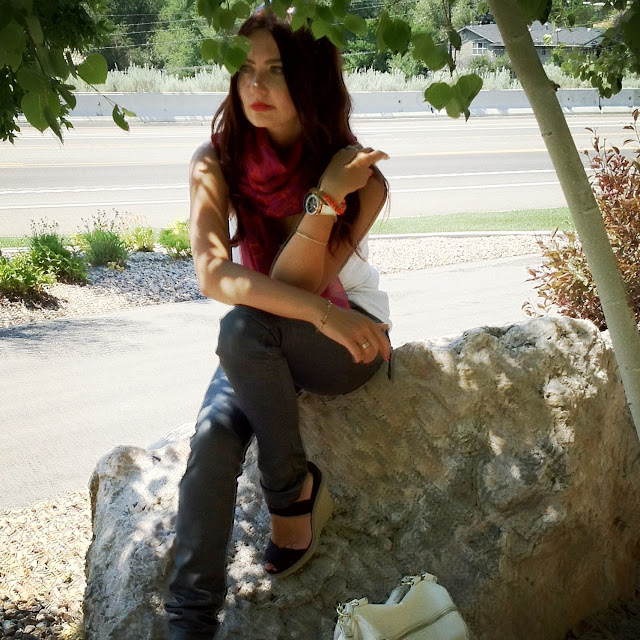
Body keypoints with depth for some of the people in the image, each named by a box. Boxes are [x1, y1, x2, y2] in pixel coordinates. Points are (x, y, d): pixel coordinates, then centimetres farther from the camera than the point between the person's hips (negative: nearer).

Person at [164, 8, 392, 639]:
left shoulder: (359, 176, -16)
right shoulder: (216, 162, -11)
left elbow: (298, 283, -21)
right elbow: (212, 273, -24)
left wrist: (326, 198, -35)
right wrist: (321, 314, -36)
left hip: (350, 337, -2)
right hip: (262, 346, 3)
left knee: (246, 328, -34)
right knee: (214, 435, -27)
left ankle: (293, 491, -12)